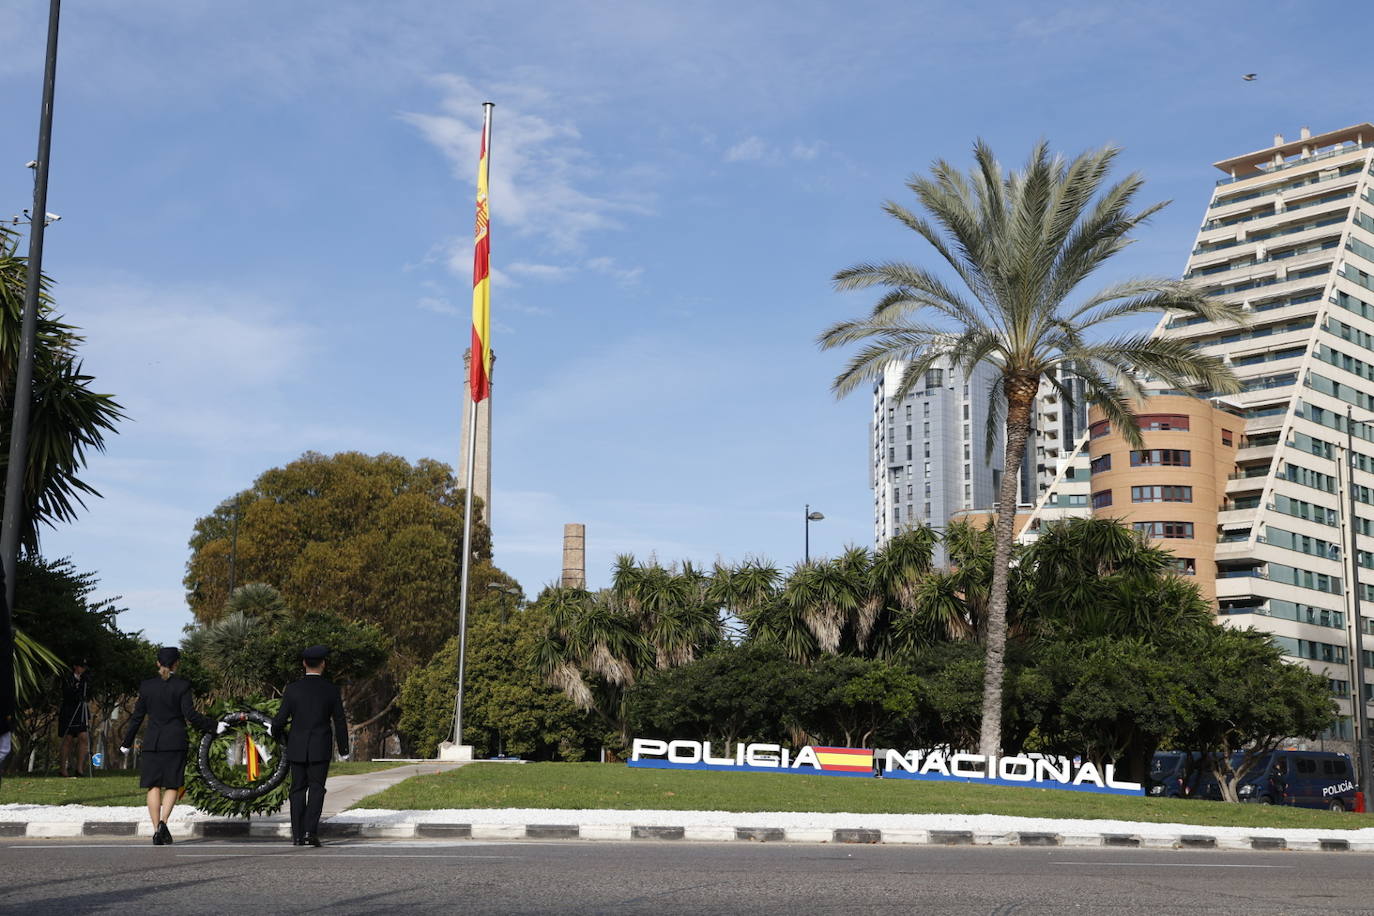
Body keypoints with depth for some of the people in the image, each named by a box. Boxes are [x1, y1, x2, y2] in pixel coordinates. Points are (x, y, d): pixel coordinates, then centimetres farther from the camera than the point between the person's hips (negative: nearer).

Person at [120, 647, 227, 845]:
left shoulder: (146, 686, 3)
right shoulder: (182, 685, -5)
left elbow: (137, 716, 7)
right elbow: (190, 715, -11)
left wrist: (127, 743, 17)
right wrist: (214, 726, -2)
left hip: (152, 743, 2)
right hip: (175, 741, -2)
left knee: (153, 786, 6)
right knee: (173, 785, 6)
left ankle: (156, 830, 2)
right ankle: (163, 822, -14)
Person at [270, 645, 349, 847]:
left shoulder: (293, 689, -3)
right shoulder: (331, 690, -4)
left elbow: (281, 719, -3)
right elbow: (340, 723, -1)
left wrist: (272, 728, 21)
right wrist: (343, 750, 9)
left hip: (297, 747, 2)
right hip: (320, 749, -1)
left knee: (298, 790, 9)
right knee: (316, 789, 1)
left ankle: (298, 834, 9)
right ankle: (310, 832, -13)